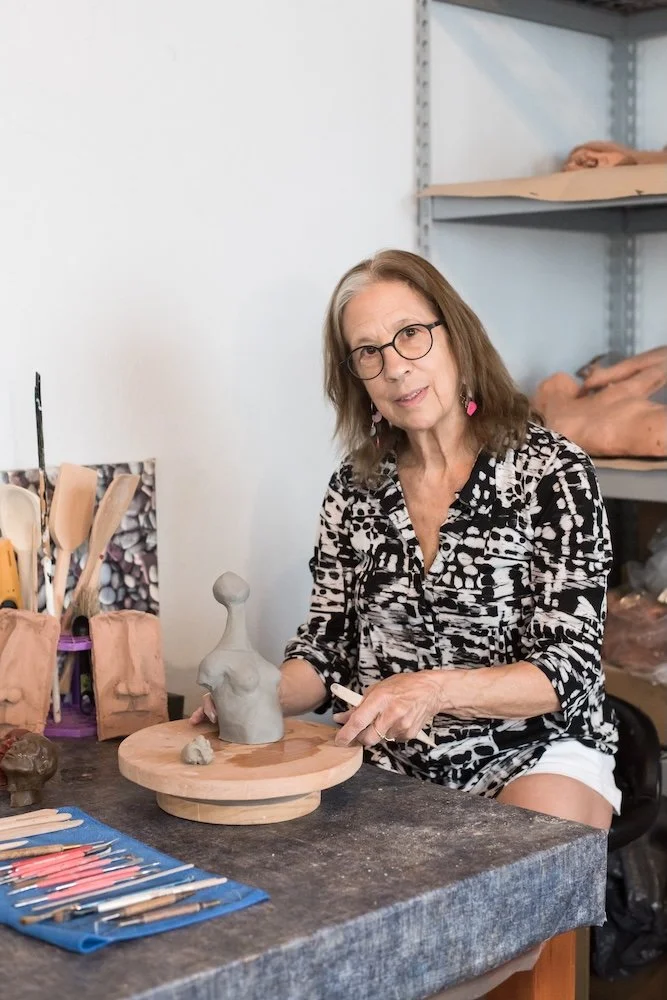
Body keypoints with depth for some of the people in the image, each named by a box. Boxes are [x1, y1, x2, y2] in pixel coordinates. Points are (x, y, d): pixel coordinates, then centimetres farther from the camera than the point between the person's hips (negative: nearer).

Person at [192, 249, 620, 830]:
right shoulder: (355, 488, 5)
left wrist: (435, 689, -28)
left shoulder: (551, 471, -8)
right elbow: (326, 647, 8)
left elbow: (569, 669, -12)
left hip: (532, 751, -4)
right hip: (391, 758, 4)